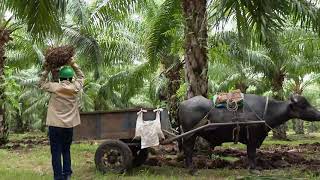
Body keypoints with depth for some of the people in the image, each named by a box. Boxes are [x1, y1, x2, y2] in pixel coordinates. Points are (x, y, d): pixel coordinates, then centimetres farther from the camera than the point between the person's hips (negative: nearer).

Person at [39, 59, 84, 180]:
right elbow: (81, 76, 17)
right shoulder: (75, 87, -3)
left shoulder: (54, 87, -8)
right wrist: (73, 64, 18)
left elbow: (41, 83, 11)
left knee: (56, 152, 1)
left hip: (55, 125, -3)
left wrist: (46, 70, 14)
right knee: (66, 151, 16)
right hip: (69, 125, 3)